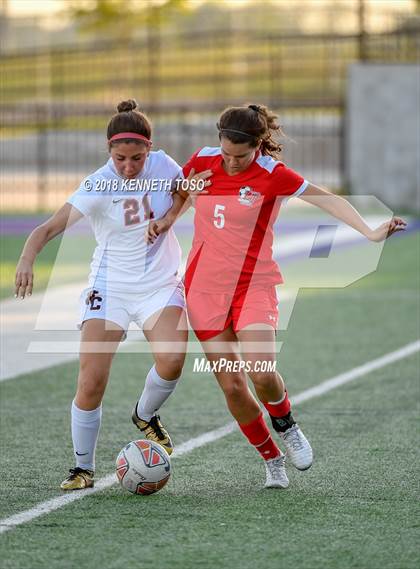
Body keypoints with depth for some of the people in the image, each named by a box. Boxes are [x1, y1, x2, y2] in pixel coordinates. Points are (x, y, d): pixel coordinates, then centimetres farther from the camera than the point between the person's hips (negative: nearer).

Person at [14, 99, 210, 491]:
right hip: (110, 286, -2)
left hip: (161, 284, 2)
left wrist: (169, 216, -6)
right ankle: (83, 467, 6)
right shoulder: (97, 187, -18)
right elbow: (50, 227, -27)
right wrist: (26, 260, -45)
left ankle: (145, 415, 9)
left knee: (172, 360, -23)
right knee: (91, 382, -11)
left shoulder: (162, 165, -8)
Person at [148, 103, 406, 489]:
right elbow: (175, 193, 20)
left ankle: (285, 425, 12)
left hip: (254, 285, -3)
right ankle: (272, 459, 18)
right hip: (205, 287, 3)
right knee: (232, 386, -1)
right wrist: (159, 221, 1)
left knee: (261, 373, -22)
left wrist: (370, 233, -23)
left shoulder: (272, 175, -11)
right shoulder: (203, 161, 0)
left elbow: (327, 199, -12)